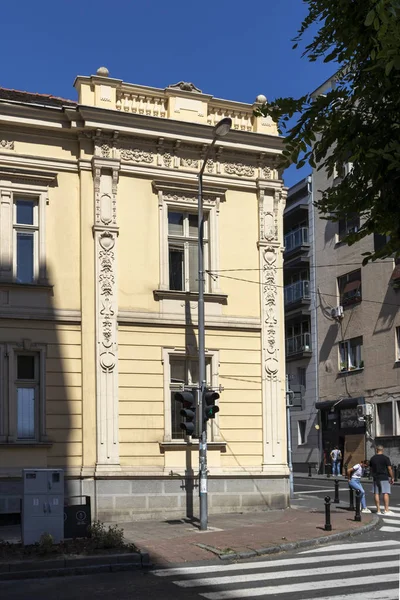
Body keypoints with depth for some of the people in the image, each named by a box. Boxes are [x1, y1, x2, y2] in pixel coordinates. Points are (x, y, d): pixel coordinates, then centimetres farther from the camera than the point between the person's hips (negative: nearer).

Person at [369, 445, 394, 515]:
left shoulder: (372, 459, 8)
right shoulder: (386, 458, -6)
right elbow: (389, 469, -7)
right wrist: (392, 478, 1)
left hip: (376, 478, 4)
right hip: (384, 478, -4)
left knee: (376, 493, 4)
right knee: (386, 493, -5)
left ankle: (378, 510, 3)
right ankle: (386, 509, -11)